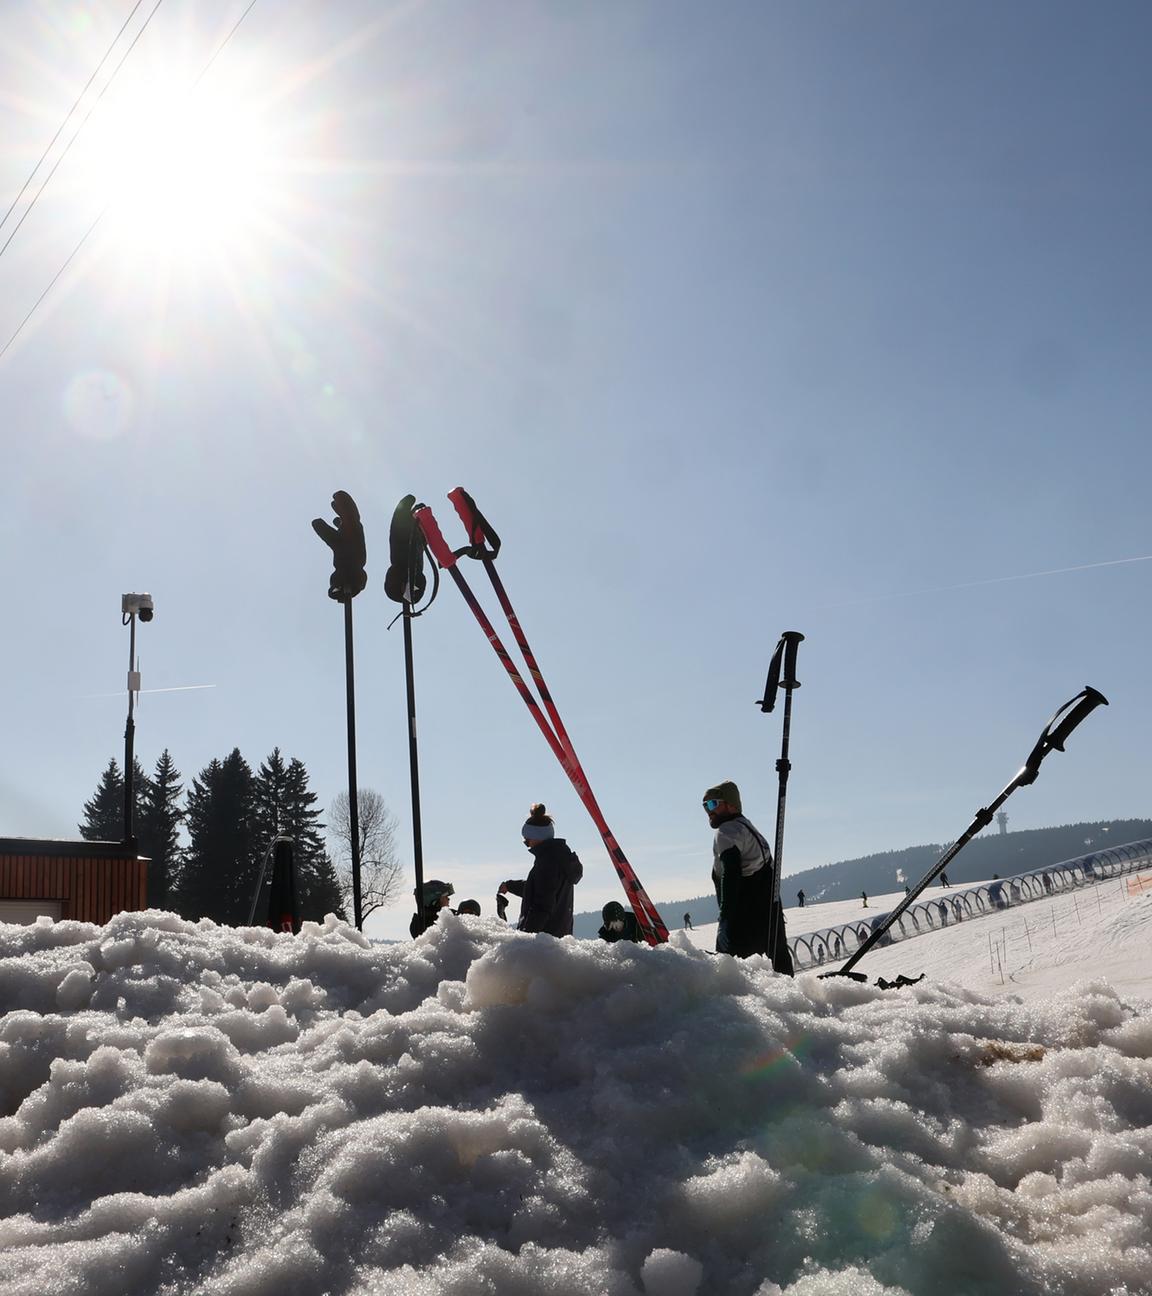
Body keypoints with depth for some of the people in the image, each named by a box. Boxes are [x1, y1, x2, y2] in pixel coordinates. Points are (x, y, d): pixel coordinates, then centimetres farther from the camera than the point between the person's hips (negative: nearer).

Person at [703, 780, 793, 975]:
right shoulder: (749, 829, 24)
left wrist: (725, 919, -22)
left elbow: (730, 877, -18)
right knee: (779, 966, 11)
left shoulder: (727, 832, -6)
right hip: (771, 913, 10)